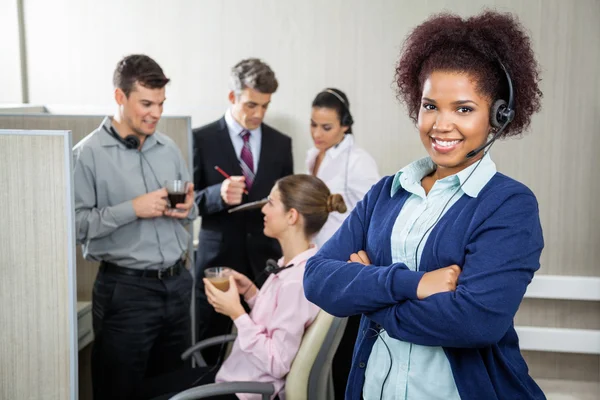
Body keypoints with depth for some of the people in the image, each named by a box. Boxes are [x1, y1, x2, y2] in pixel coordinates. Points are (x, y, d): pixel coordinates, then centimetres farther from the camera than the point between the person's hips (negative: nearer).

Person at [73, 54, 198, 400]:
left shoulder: (169, 148, 9)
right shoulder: (88, 154, -8)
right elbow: (76, 224, -15)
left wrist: (187, 209, -4)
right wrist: (132, 209, -20)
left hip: (177, 284, 5)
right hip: (125, 290, -5)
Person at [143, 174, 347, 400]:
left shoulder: (298, 280, -27)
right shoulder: (291, 263, 2)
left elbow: (277, 363, -26)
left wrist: (236, 312, -21)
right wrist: (250, 293, -2)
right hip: (237, 374, 9)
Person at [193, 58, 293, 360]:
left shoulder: (281, 143, 8)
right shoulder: (203, 139, -1)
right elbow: (190, 200, -2)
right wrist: (219, 194, -21)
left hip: (266, 260, 2)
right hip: (218, 259, -2)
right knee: (208, 351, 6)